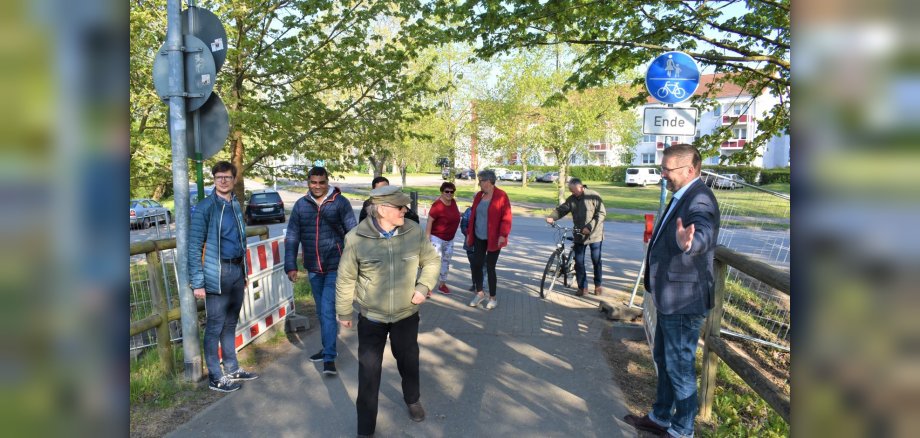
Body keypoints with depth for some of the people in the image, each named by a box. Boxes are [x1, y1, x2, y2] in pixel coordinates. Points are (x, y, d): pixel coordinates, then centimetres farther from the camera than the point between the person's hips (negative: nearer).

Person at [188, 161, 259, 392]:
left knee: (230, 324, 17)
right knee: (215, 326, 3)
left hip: (237, 270, 7)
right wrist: (198, 282, -15)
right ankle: (215, 377, 15)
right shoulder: (205, 207, -10)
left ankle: (232, 369, 28)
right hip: (217, 273, -6)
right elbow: (194, 247, -12)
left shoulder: (236, 205, 11)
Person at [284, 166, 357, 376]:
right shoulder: (300, 205, 3)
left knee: (327, 310, -10)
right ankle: (328, 347, 34)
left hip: (335, 266, -4)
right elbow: (292, 237, 5)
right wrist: (291, 266, 0)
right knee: (321, 311, 17)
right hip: (313, 268, 5)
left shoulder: (340, 202, -7)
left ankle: (329, 358, -2)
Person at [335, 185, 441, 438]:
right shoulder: (356, 238, -19)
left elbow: (431, 261, 3)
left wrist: (423, 286, -13)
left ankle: (413, 400, 52)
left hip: (407, 314, 3)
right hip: (371, 317, -2)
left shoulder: (414, 231, -12)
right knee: (368, 371, 5)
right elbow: (346, 279, -7)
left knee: (408, 360, 22)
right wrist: (344, 312, 2)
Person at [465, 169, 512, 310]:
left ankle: (493, 298, 16)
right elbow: (473, 215, 14)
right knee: (476, 264, 4)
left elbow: (506, 217, -15)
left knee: (490, 267, 0)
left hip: (493, 239, -6)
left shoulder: (501, 196, -12)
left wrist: (503, 235, -22)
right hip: (479, 237, 6)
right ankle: (479, 293, 23)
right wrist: (469, 233, 14)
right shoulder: (479, 196, 8)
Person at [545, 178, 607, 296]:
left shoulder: (594, 196, -11)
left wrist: (590, 227, -23)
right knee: (579, 262, 4)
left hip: (594, 234, -4)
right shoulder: (571, 199, 3)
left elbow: (601, 213, -13)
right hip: (579, 235, 4)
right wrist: (551, 217, -24)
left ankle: (598, 285, 23)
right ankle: (582, 286, 15)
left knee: (596, 261, 6)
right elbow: (561, 209, -4)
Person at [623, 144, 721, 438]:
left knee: (679, 367, 4)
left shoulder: (700, 200, -22)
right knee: (663, 359, 22)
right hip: (670, 299, 10)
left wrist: (688, 242, -65)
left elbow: (704, 233, -45)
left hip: (684, 301, -10)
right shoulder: (683, 196, 10)